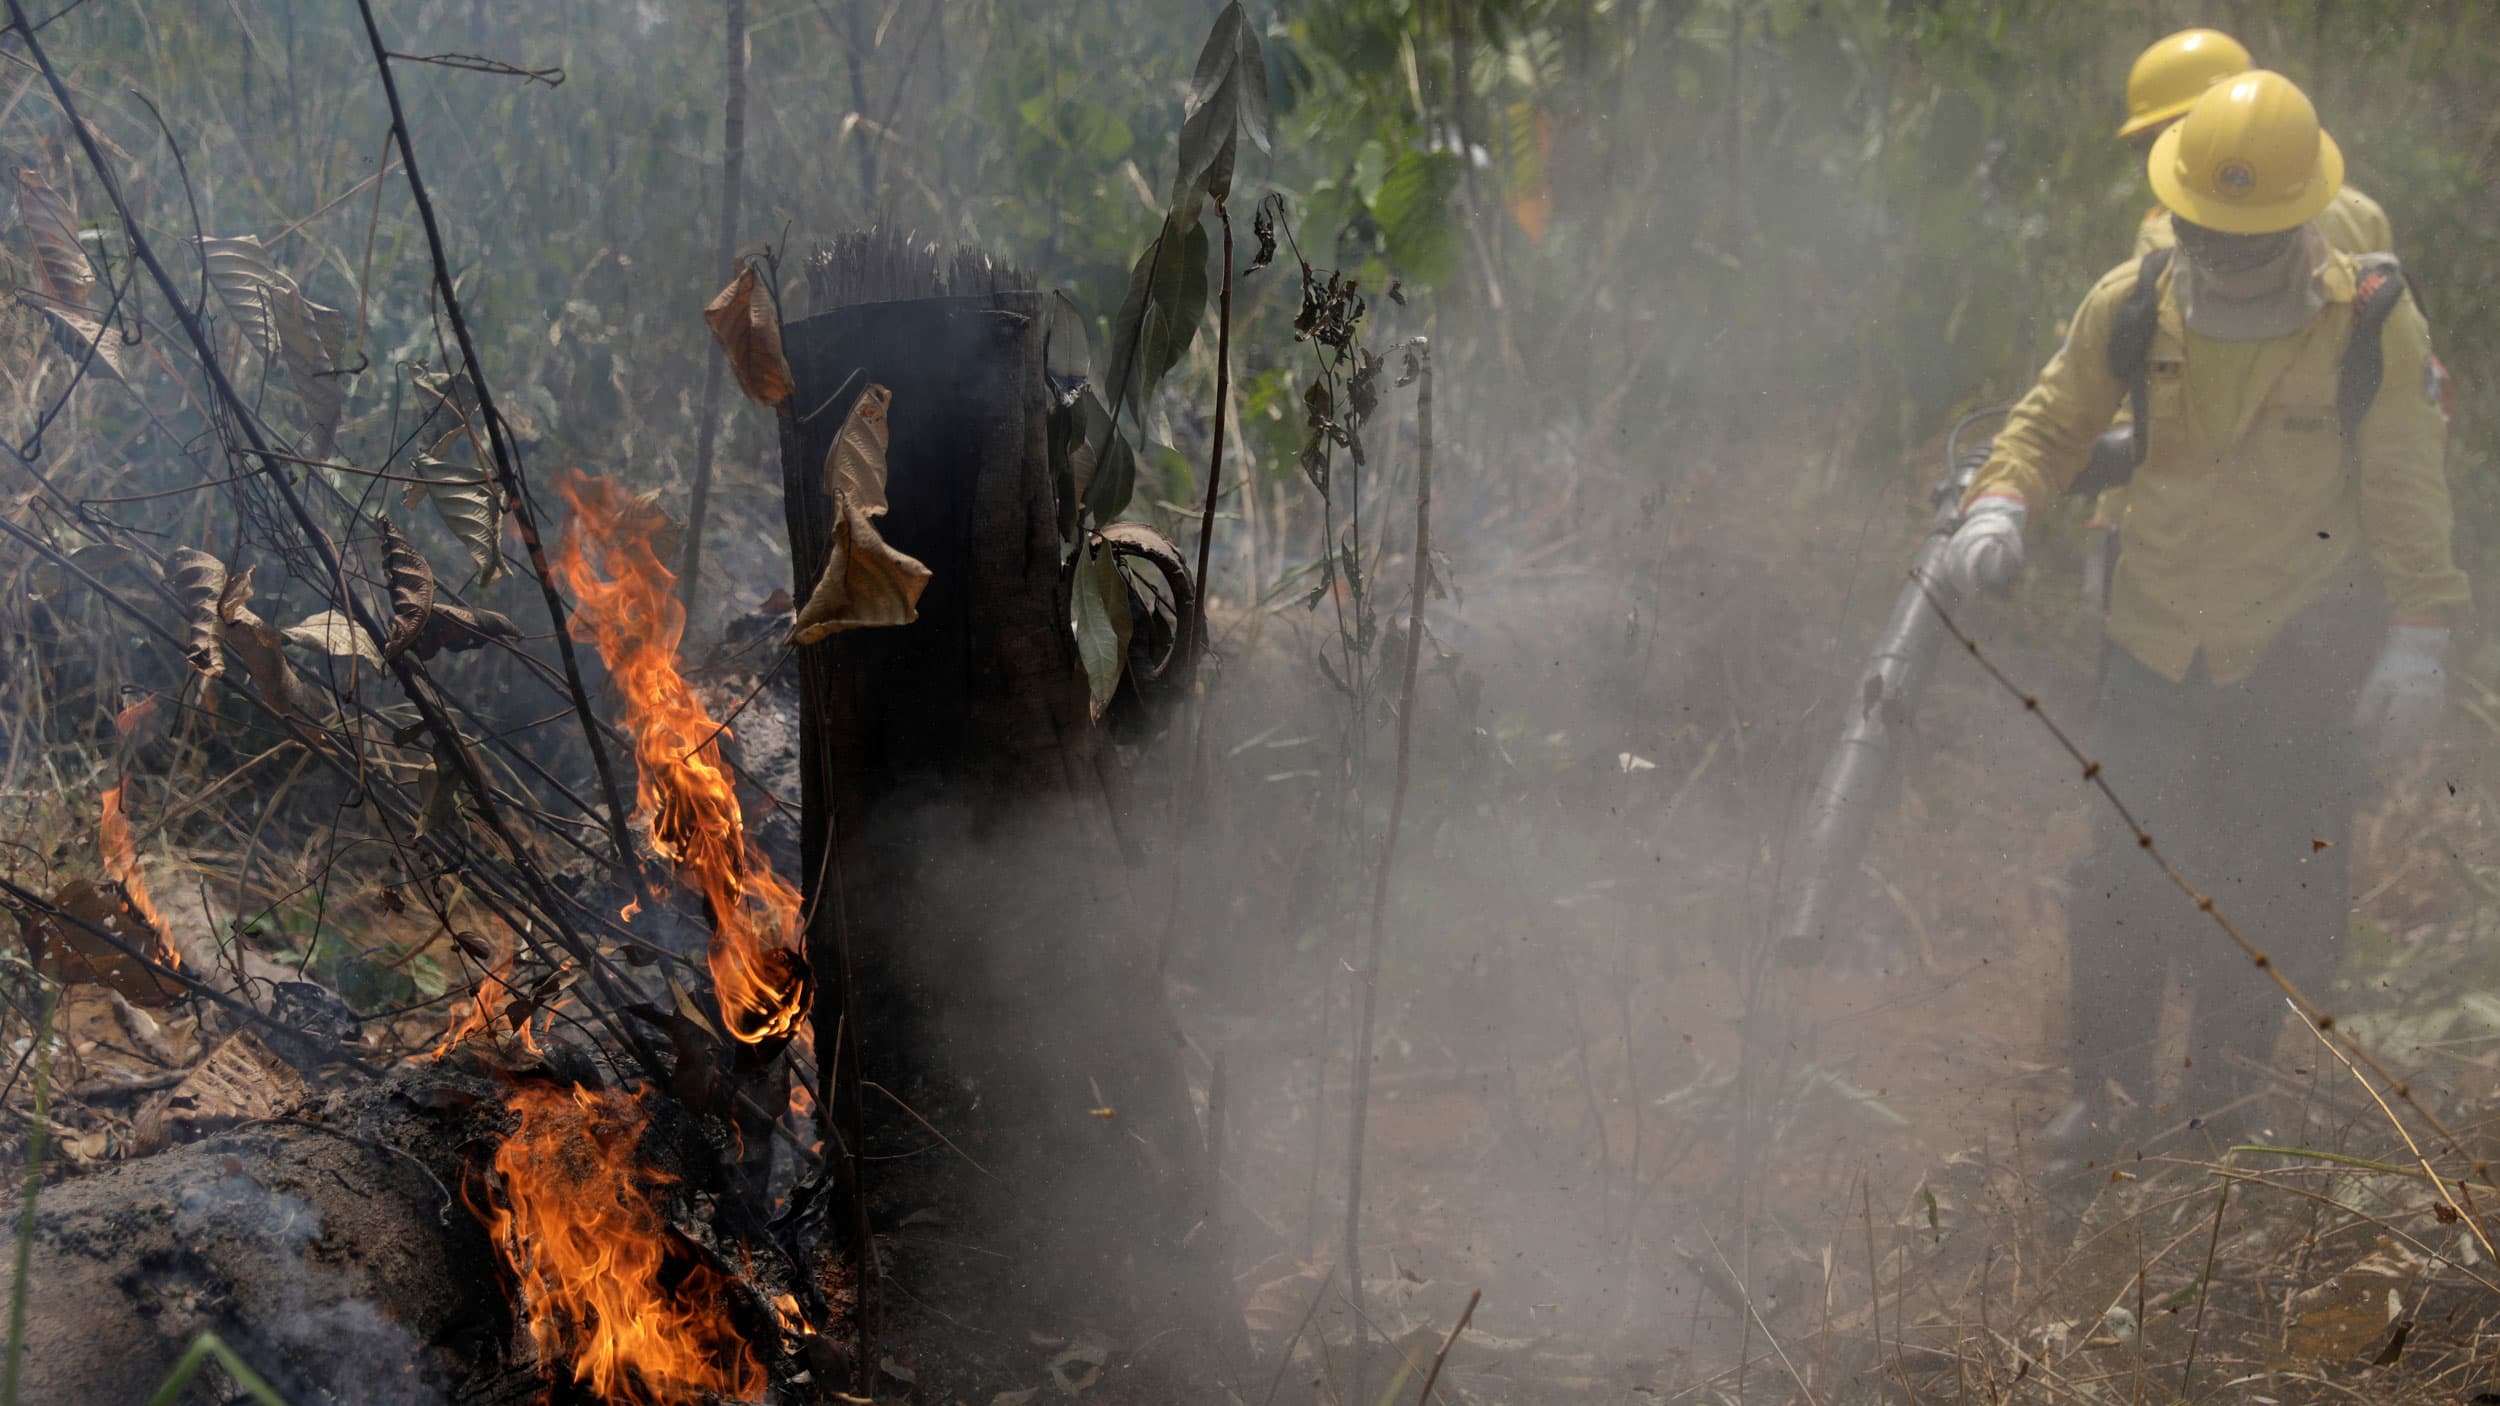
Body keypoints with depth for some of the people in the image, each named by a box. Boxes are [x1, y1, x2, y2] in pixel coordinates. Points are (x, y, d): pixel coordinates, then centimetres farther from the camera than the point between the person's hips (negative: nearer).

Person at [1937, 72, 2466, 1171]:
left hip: (2303, 656, -1)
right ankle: (2108, 1086, 24)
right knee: (2125, 870, 5)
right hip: (2156, 638, 1)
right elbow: (2051, 422, 4)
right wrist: (1998, 508, -16)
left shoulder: (2373, 325, -13)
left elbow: (2409, 494, -5)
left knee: (2281, 888, 7)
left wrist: (2418, 641, -8)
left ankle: (2225, 1082, 30)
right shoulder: (2129, 309, -9)